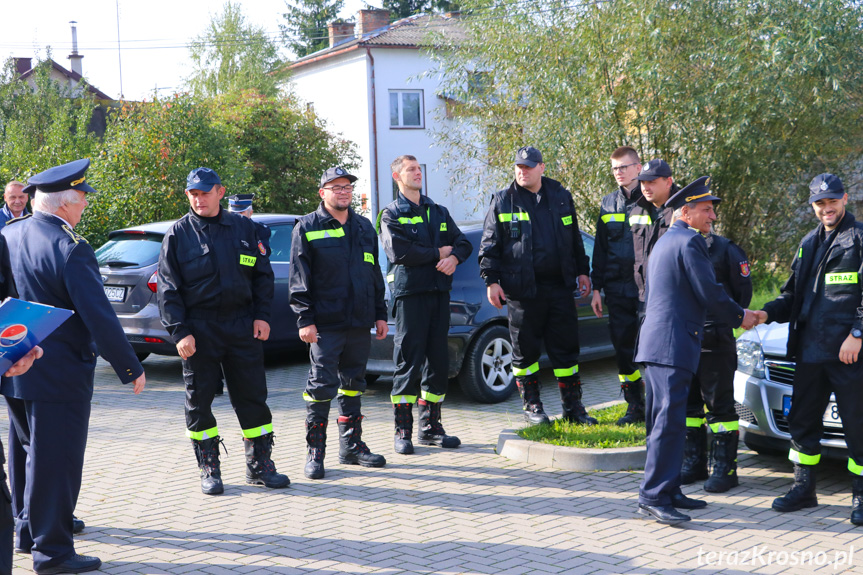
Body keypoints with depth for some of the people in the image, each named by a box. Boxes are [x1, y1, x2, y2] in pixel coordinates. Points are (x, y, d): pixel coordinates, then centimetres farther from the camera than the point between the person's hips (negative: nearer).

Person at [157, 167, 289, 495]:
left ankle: (259, 466, 15)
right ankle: (209, 470, 16)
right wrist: (179, 331, -10)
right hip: (198, 329, -1)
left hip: (242, 326, 2)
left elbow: (263, 274, 12)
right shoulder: (178, 234, 1)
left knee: (253, 396, 4)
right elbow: (168, 288, -2)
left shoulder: (243, 228, 8)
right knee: (199, 401, 4)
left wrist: (261, 315, 1)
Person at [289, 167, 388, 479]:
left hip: (360, 323, 6)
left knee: (353, 384, 12)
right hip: (325, 324, -5)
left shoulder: (364, 227, 16)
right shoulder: (308, 227, -1)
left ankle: (351, 446, 22)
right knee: (321, 386, -5)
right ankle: (315, 452, 3)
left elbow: (375, 274, 20)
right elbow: (299, 278, -5)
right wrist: (304, 319, -12)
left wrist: (380, 314, 15)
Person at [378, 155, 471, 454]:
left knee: (438, 360, 7)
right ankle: (402, 432, 2)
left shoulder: (438, 212, 19)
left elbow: (463, 242, 14)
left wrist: (454, 257, -9)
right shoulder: (391, 215, 1)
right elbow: (399, 252, -14)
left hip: (439, 292, 5)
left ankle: (431, 427, 17)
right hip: (409, 293, -5)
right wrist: (438, 253, -7)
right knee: (408, 362, -5)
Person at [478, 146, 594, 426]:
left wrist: (582, 271, 17)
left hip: (560, 287, 2)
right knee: (525, 350, 4)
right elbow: (490, 245, 2)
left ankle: (573, 407, 14)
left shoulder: (561, 197, 11)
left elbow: (574, 238, 19)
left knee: (566, 348, 5)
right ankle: (531, 406, 18)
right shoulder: (503, 201, 2)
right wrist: (491, 280, -5)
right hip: (522, 289, -2)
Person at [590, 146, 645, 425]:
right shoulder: (608, 204, 14)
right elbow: (600, 248, 16)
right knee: (623, 350, 5)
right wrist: (597, 289, 11)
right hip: (617, 288, 4)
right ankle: (635, 407, 15)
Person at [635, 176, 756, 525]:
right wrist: (739, 318, 4)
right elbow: (710, 293, -13)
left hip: (653, 344, 11)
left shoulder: (664, 242, 23)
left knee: (664, 422, 12)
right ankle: (653, 497, -13)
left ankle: (667, 491, 18)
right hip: (672, 346, -11)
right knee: (669, 421, -12)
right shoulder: (690, 242, -9)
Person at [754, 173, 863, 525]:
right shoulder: (809, 244, 18)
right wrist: (768, 313, 3)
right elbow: (794, 295, 19)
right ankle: (803, 489, 22)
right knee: (802, 420, 10)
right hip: (810, 348, 7)